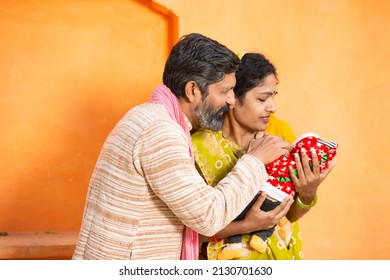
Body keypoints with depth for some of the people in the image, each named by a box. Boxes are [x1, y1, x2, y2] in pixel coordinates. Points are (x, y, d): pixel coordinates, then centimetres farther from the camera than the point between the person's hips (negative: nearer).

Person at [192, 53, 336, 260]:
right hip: (229, 258, -3)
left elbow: (291, 215, -3)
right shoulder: (200, 147, -21)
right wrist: (245, 225, -27)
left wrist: (308, 194, -21)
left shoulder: (280, 132, -9)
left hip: (281, 254, 4)